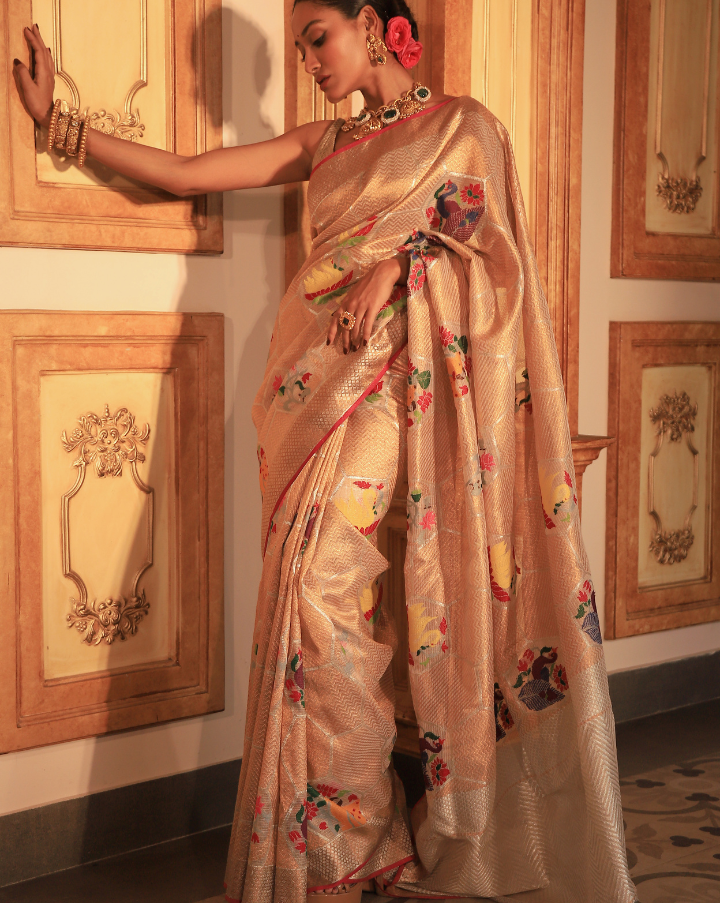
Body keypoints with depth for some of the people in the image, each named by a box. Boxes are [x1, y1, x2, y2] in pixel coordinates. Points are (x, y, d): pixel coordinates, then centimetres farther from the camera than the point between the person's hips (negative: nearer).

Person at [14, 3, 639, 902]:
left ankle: (355, 823, -6)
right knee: (316, 575, -3)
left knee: (328, 571, -17)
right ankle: (336, 830, 4)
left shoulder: (463, 123, 9)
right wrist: (56, 119, 17)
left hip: (401, 372, -5)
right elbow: (181, 173, 19)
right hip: (324, 372, 5)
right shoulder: (324, 145, 21)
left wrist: (400, 261, -14)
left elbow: (487, 247, 2)